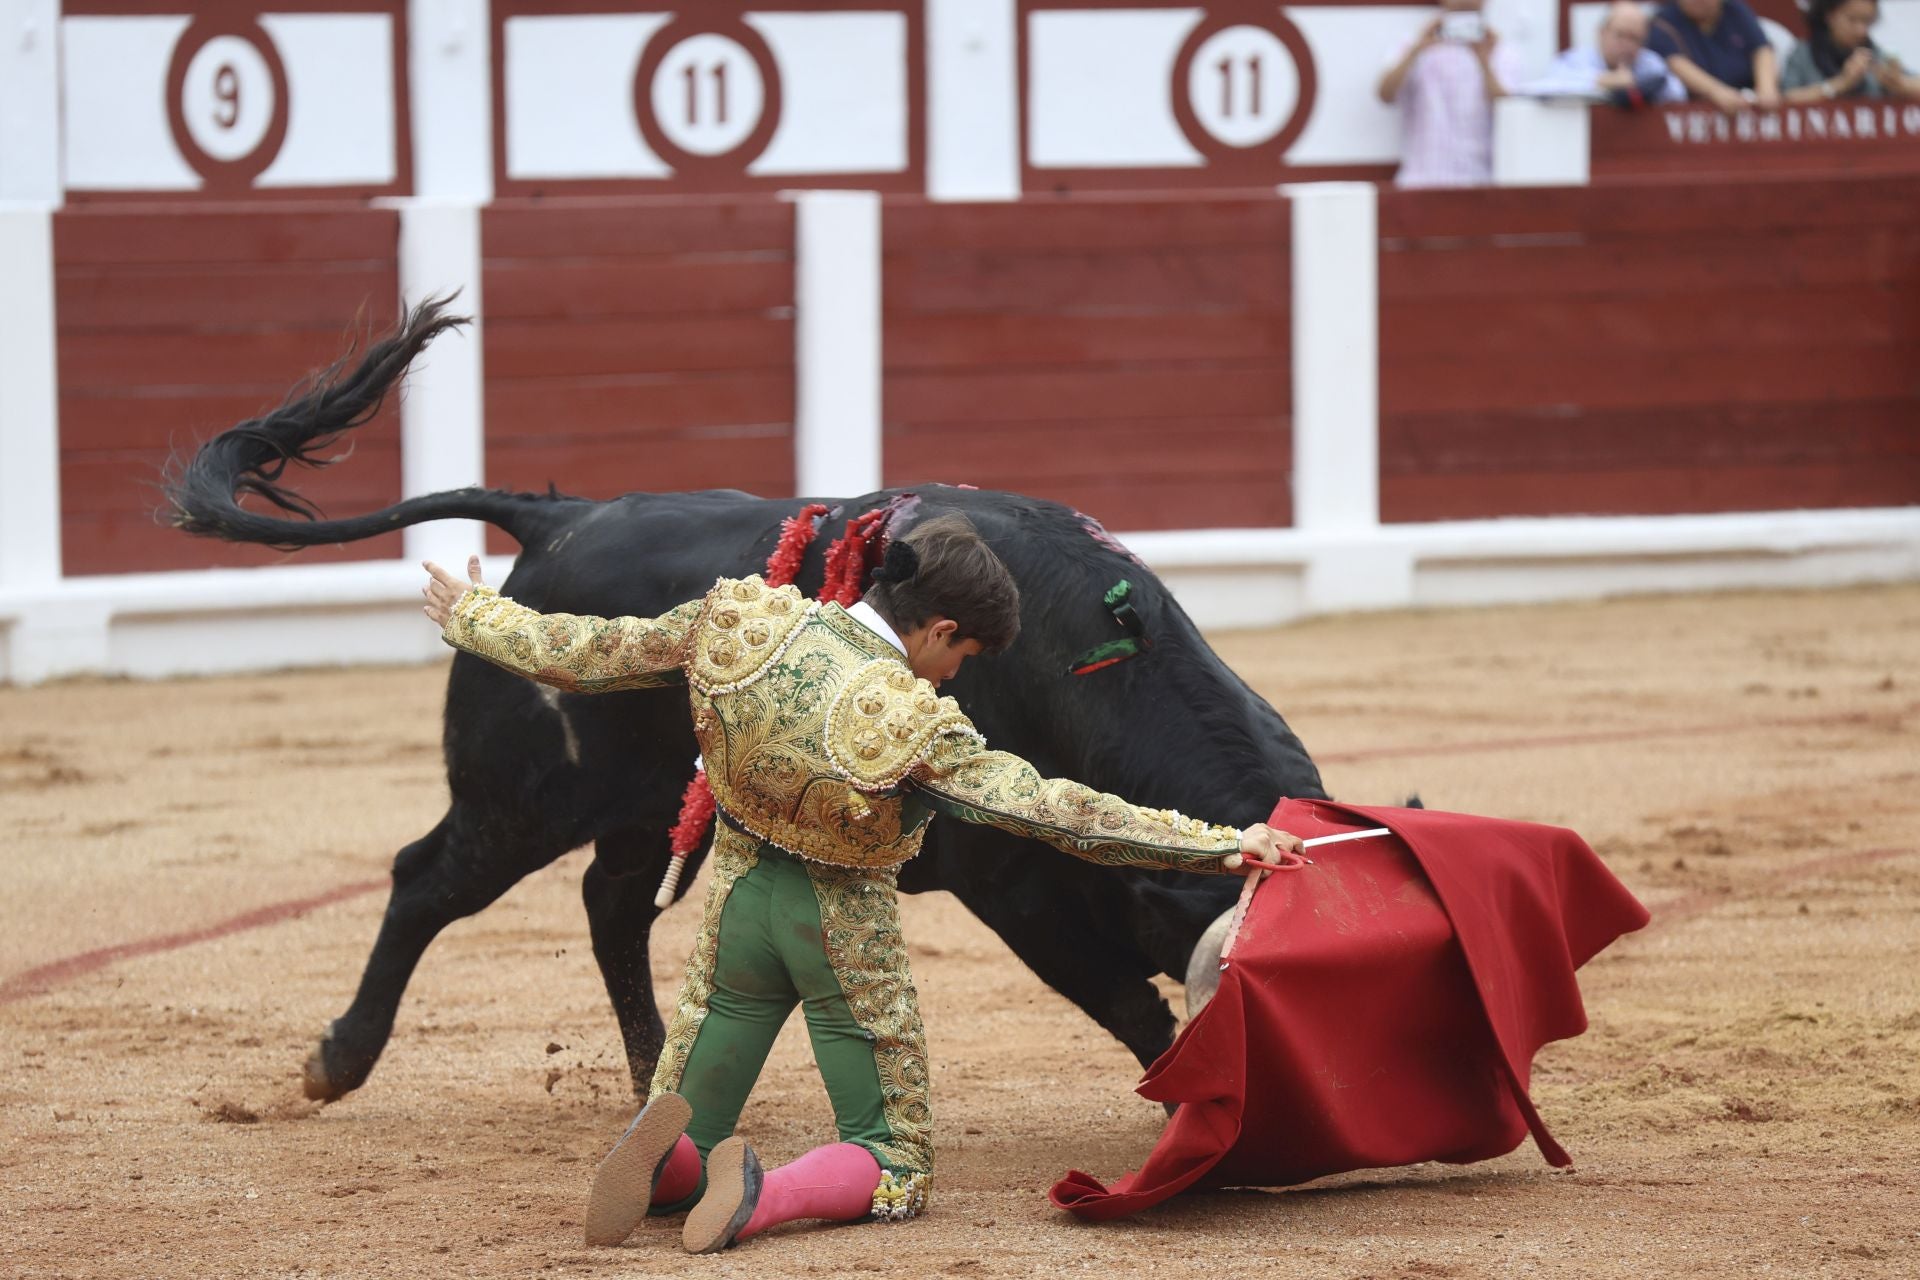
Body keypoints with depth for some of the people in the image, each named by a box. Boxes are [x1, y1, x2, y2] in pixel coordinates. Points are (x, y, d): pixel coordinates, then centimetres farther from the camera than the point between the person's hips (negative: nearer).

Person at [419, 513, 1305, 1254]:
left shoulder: (742, 625, -14)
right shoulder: (912, 729, -25)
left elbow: (585, 654, -2)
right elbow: (1056, 812, -26)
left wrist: (473, 618, 16)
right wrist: (1219, 846, -23)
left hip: (741, 904, 4)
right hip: (845, 927, -4)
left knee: (683, 1152, 17)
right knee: (892, 1163, 10)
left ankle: (659, 1151, -21)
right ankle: (760, 1199, -22)